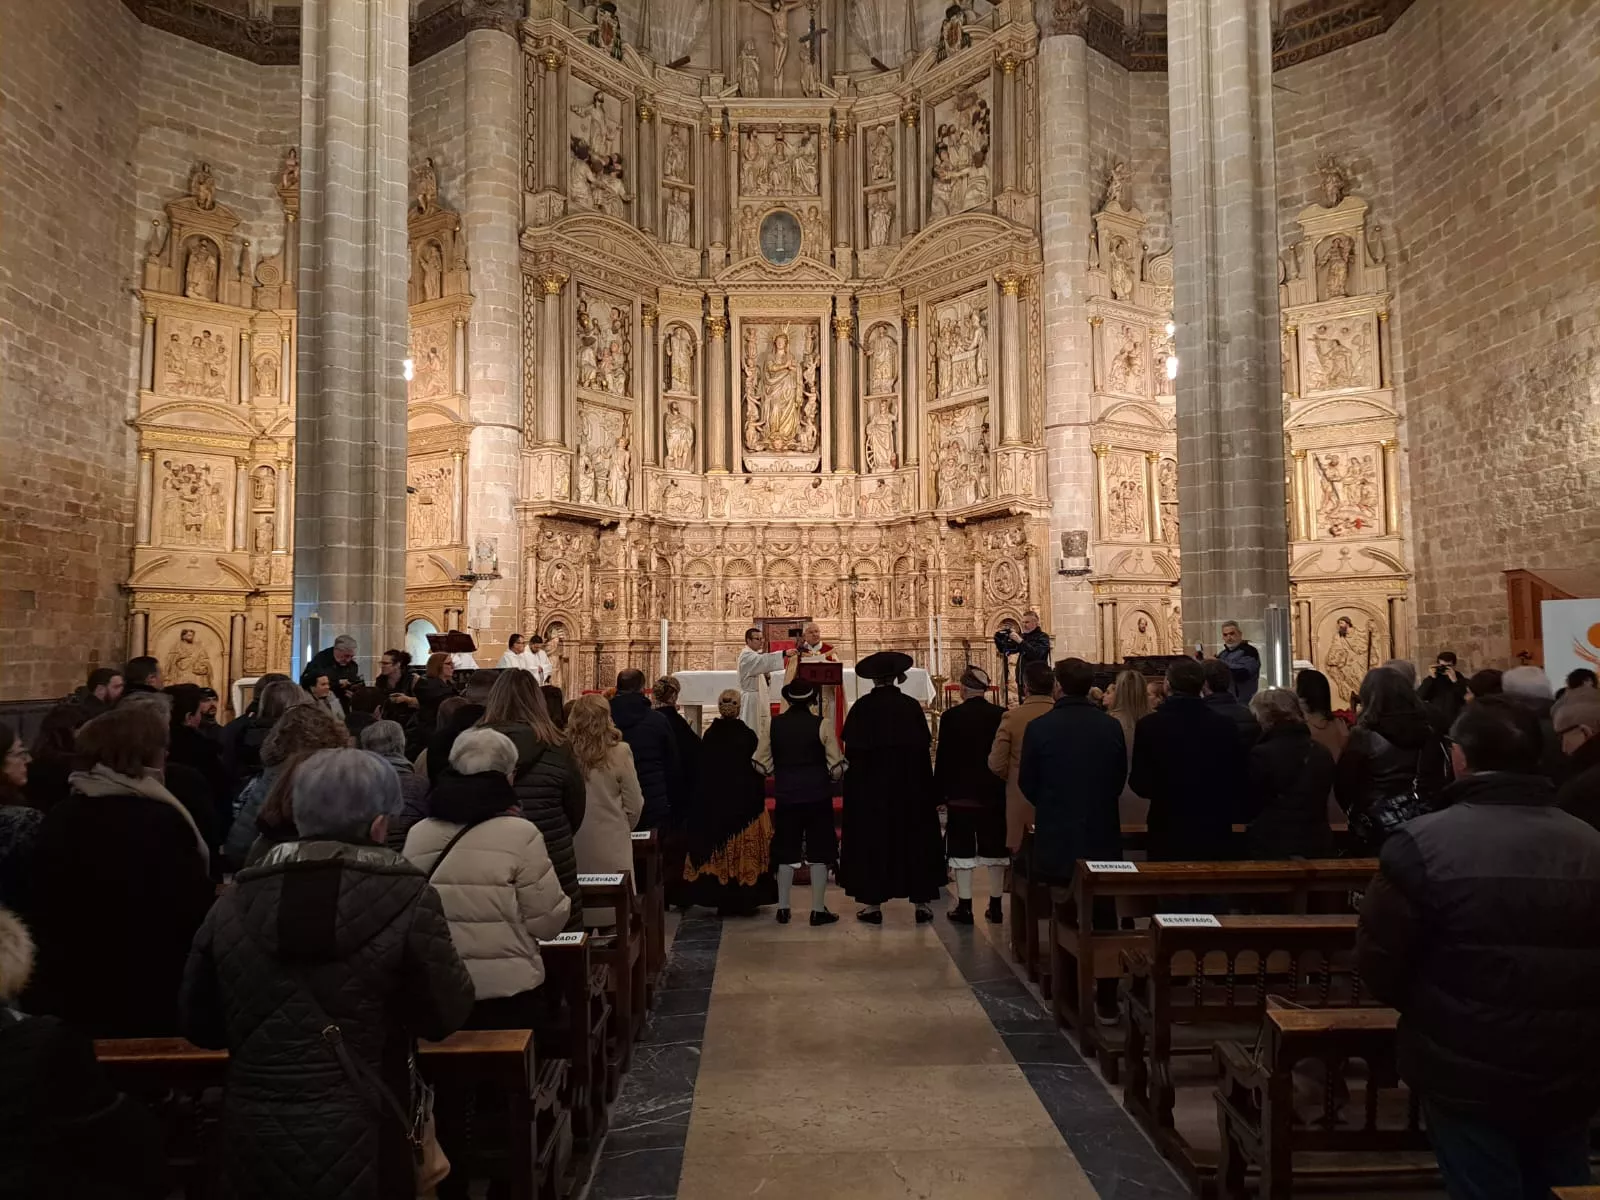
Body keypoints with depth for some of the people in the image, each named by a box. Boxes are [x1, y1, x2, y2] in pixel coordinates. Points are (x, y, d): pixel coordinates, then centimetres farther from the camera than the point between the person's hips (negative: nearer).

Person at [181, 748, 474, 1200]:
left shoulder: (235, 900, -3)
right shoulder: (405, 897, -14)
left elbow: (199, 1024, 9)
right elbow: (447, 1014, -4)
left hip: (252, 1140, 4)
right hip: (358, 1144, -3)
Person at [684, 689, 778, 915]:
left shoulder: (709, 735, -5)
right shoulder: (748, 735, -10)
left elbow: (702, 771, -1)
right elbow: (757, 770, -6)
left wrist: (703, 803, 8)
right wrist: (759, 801, 6)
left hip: (714, 803, 2)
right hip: (745, 803, -2)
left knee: (718, 853, 9)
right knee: (745, 853, 7)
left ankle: (723, 903, 11)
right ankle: (744, 902, 9)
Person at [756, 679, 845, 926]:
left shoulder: (773, 725, -1)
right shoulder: (822, 725, -8)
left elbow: (761, 764, 2)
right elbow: (836, 766, -8)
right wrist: (830, 777, 13)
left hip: (785, 796, 3)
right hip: (818, 795, -3)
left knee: (786, 850, 12)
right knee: (819, 851, 5)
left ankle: (783, 908, 17)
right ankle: (818, 910, 7)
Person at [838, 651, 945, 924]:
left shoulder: (862, 707, -10)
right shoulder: (911, 706, -4)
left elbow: (851, 750, -8)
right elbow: (924, 747, 0)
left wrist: (854, 787, 5)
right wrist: (929, 792, 10)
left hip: (870, 788, -2)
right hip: (910, 788, 2)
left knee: (872, 842, 7)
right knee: (914, 841, 11)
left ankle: (873, 904, 9)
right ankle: (922, 903, 13)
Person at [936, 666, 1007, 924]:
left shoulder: (951, 717, -9)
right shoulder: (1002, 715, -3)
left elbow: (943, 759, -6)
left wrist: (939, 794, 3)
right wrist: (1007, 790, 13)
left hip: (960, 795, -2)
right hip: (995, 795, 3)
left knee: (962, 851, 3)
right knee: (994, 850, 11)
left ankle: (964, 907, 5)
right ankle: (995, 906, 17)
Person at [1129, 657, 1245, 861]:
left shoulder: (1149, 725, -12)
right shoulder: (1225, 725, -5)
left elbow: (1140, 784, -8)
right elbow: (1238, 781, 2)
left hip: (1167, 833, -2)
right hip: (1215, 835, 2)